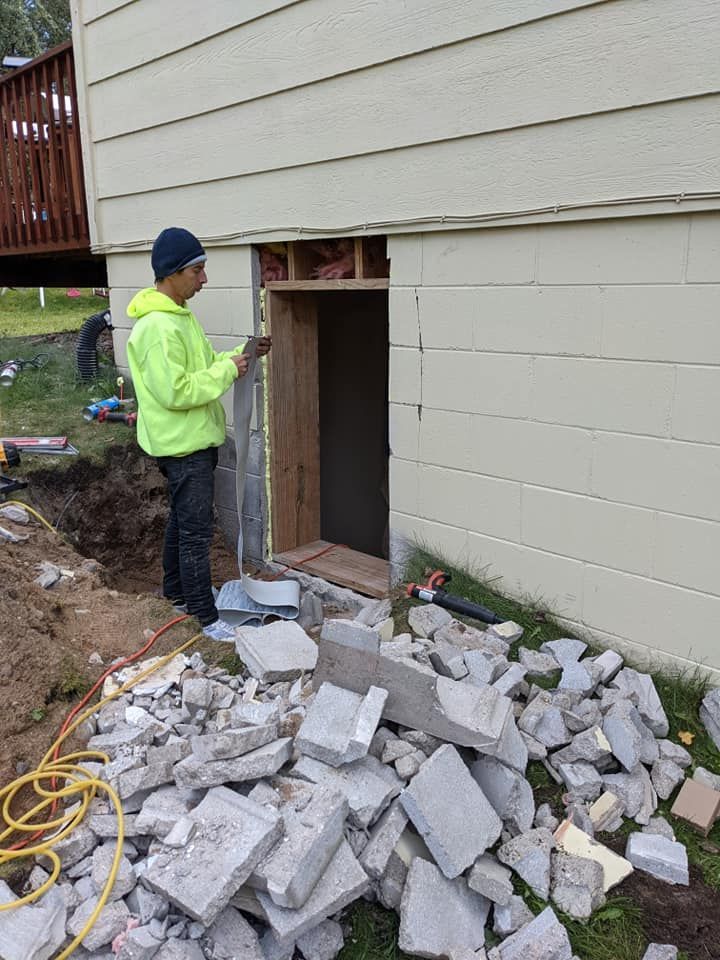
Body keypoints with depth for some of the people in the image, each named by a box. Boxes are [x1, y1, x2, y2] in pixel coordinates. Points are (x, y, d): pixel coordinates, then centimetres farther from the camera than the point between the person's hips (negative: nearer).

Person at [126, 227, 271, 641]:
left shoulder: (179, 315, 10)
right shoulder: (157, 327, -23)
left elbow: (201, 367, 17)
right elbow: (174, 392, -27)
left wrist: (242, 355, 4)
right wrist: (227, 370, -21)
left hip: (195, 440, 10)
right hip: (183, 445, -10)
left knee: (183, 521, 20)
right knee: (197, 529, -3)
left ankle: (178, 592, 35)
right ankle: (207, 616, 7)